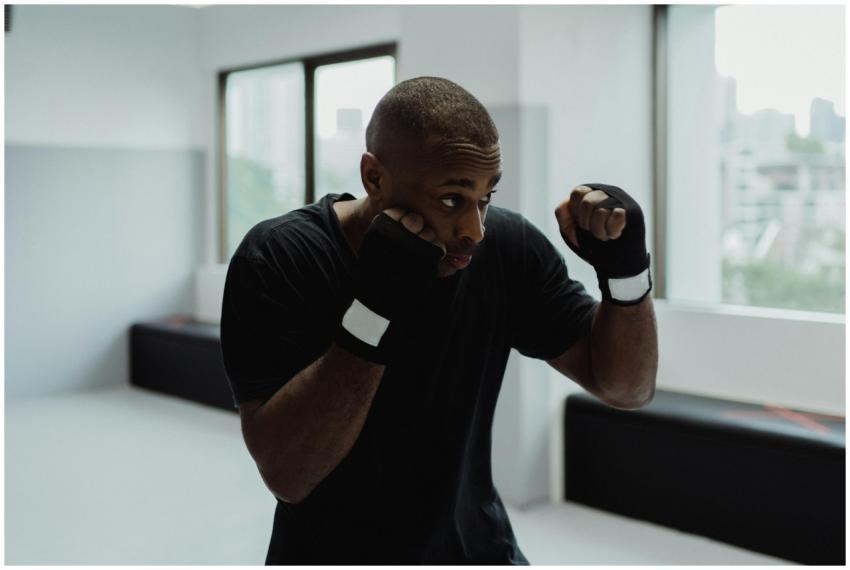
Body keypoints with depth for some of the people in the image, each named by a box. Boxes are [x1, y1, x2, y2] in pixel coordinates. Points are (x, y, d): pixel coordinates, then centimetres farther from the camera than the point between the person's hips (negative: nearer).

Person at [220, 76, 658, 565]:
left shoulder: (506, 249, -12)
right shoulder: (280, 259, -20)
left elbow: (627, 388, -6)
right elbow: (285, 474, -27)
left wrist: (626, 268, -22)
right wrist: (374, 307, -36)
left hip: (475, 548, 1)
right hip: (330, 554, -1)